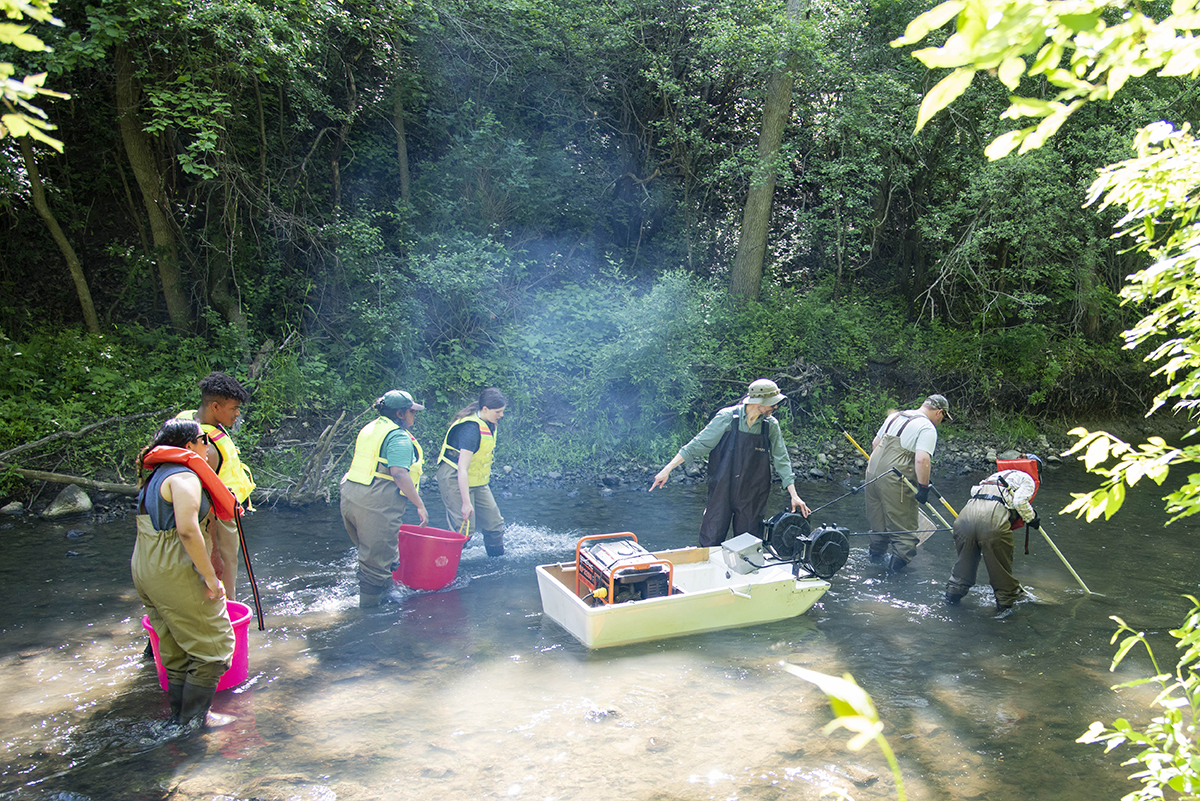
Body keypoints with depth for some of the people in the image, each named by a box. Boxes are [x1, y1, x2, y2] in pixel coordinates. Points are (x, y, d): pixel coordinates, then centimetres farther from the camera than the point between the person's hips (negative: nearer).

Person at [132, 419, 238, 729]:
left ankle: (179, 714, 30)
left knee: (176, 649, 20)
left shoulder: (156, 476, 15)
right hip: (175, 575, -10)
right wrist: (210, 578, -22)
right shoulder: (184, 477, -16)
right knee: (213, 646, 4)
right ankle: (194, 718, 10)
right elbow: (187, 530, -27)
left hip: (145, 572, 10)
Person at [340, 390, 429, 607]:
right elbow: (399, 474, -23)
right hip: (377, 504, -9)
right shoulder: (399, 438, -12)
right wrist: (420, 504, -19)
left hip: (351, 499, 10)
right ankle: (372, 598, 13)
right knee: (378, 555, 3)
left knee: (368, 550, 21)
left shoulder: (370, 428, 17)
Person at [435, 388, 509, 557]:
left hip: (477, 481, 9)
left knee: (494, 523, 10)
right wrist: (466, 502, -35)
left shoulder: (489, 424, 1)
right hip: (455, 481, -9)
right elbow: (462, 469, -32)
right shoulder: (471, 428, -28)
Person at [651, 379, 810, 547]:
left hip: (752, 498, 3)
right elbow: (698, 444, -8)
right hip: (722, 492, -2)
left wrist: (794, 495, -1)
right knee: (710, 542, 0)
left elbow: (781, 460, 5)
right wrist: (667, 469, -11)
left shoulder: (771, 425, -1)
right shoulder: (727, 417, -10)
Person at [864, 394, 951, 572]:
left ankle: (877, 552, 37)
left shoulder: (895, 416, 15)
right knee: (903, 525, 4)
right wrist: (923, 488, -16)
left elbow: (875, 443, 22)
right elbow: (922, 459, -23)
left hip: (873, 473, 8)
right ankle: (900, 558, -1)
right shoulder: (927, 428, -9)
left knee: (878, 519, 23)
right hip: (895, 482, -8)